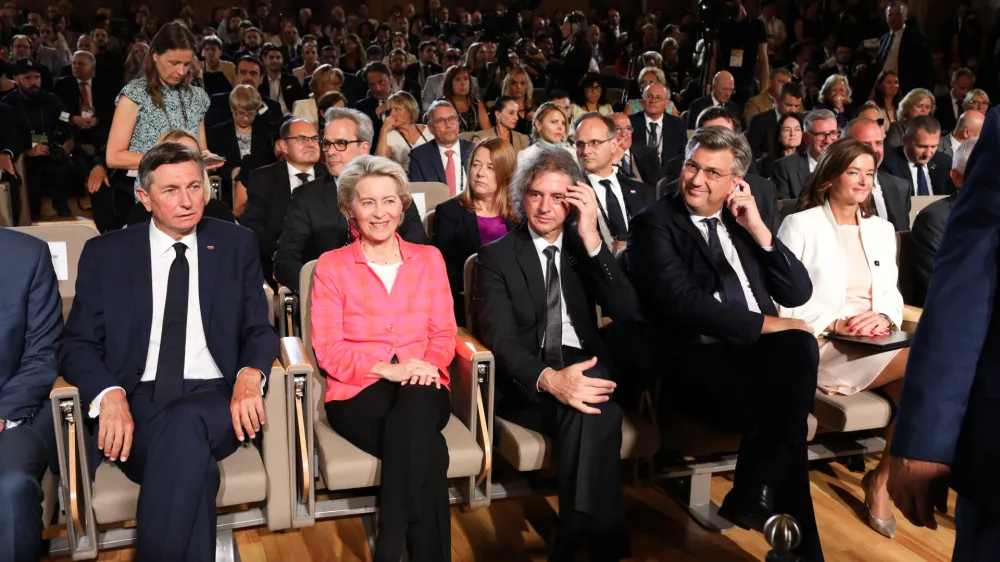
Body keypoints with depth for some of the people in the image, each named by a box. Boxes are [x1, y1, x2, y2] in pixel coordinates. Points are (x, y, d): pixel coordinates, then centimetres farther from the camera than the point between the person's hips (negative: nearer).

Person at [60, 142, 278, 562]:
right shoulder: (104, 254, 8)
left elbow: (259, 330, 9)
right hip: (136, 401, -1)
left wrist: (250, 374, -15)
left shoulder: (236, 244, 11)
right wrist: (110, 394, -18)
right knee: (192, 468, -34)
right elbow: (77, 345, 4)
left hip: (213, 397, 1)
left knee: (185, 423, -35)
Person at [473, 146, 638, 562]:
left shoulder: (584, 247, 13)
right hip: (525, 385, -2)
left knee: (588, 406, -35)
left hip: (583, 371, 3)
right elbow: (500, 339, -12)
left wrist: (592, 239, -13)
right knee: (592, 411, -34)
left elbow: (625, 311, -3)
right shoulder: (496, 256, 2)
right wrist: (549, 378, -33)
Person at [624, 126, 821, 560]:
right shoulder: (655, 223, 3)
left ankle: (753, 497, -23)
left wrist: (758, 229, 3)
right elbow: (682, 303, -14)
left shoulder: (741, 220, 21)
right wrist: (764, 324, -14)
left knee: (799, 345, -32)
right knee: (781, 409, -33)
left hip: (757, 350, 5)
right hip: (699, 360, -5)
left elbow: (798, 294, 14)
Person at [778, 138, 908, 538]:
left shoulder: (881, 229, 20)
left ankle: (881, 479, -10)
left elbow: (892, 295, 15)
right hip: (821, 345, -5)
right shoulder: (800, 225, 1)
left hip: (877, 343, 6)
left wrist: (883, 317, -9)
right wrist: (835, 324, -17)